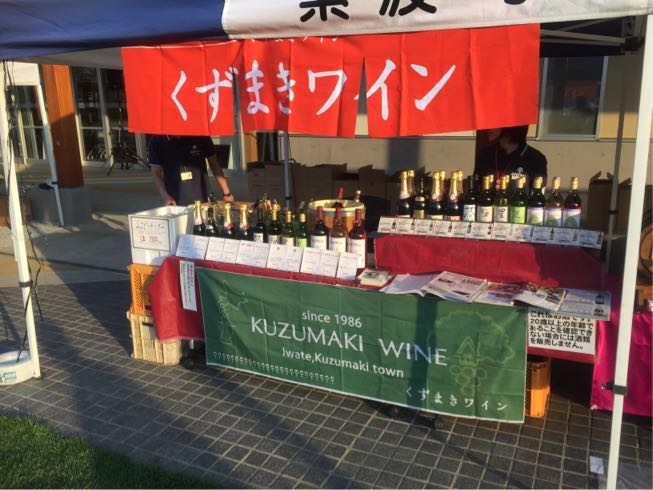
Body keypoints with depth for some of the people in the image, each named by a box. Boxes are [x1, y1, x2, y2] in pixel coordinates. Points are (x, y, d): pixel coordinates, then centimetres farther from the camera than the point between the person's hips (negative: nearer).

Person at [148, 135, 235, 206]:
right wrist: (165, 197, -16)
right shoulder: (157, 141, -2)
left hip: (203, 201, 1)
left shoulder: (200, 136, -2)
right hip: (176, 204, 0)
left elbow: (214, 164, 5)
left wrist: (227, 193, 3)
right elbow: (156, 173, 1)